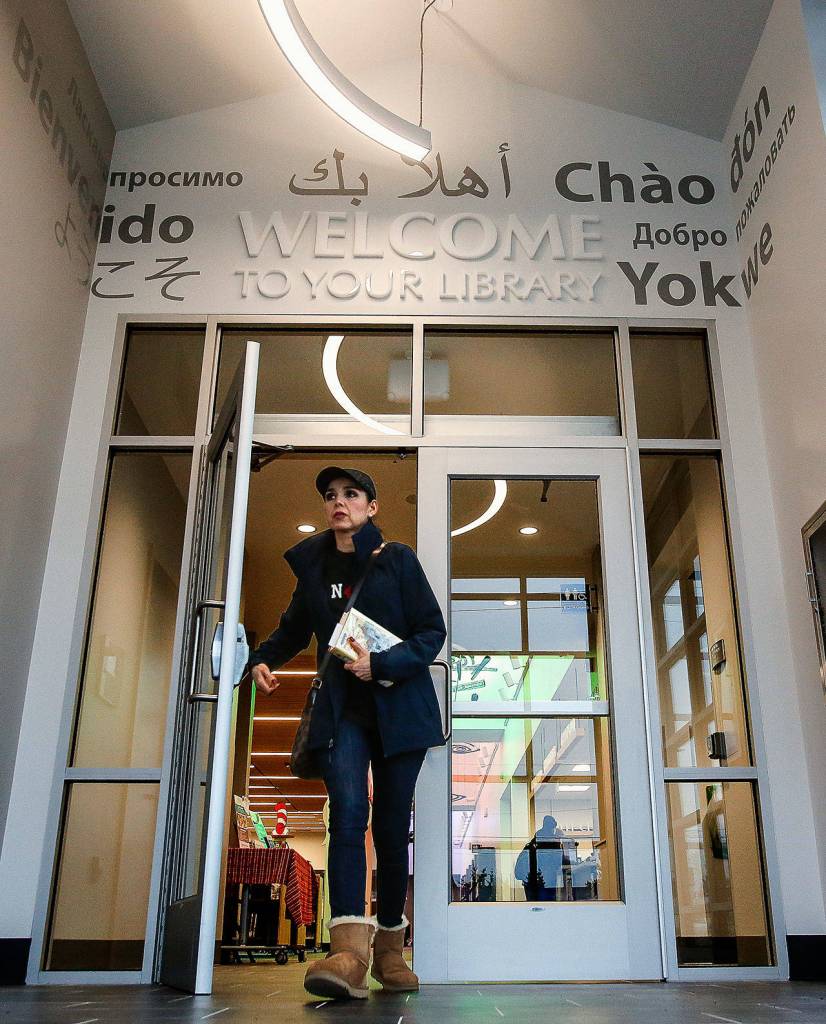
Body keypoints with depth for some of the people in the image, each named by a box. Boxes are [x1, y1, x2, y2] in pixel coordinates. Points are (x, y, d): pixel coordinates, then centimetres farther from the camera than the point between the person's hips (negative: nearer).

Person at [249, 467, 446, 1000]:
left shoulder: (397, 558, -1)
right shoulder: (313, 564, 9)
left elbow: (432, 631, -4)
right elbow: (294, 629, 24)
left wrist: (381, 665, -19)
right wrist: (263, 659, 5)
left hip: (398, 708, -1)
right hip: (341, 709, 2)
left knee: (392, 827, 4)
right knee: (348, 812, -19)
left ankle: (390, 949, 21)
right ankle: (349, 952, -27)